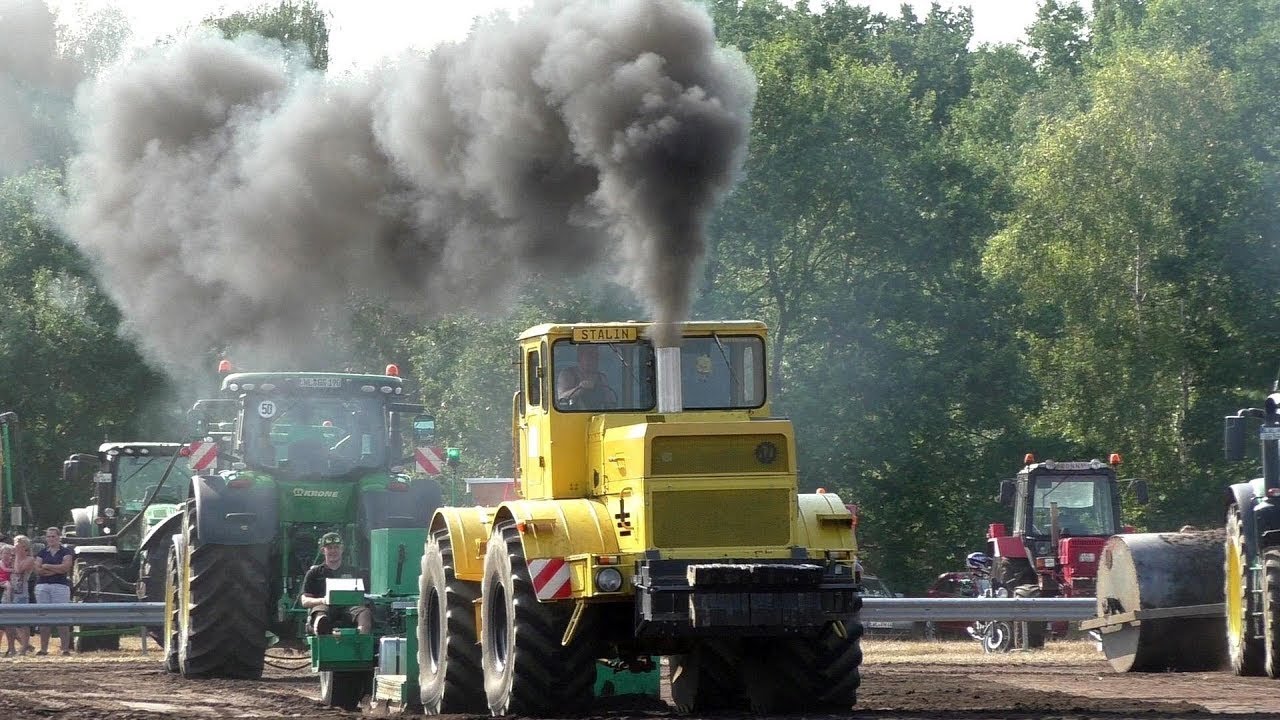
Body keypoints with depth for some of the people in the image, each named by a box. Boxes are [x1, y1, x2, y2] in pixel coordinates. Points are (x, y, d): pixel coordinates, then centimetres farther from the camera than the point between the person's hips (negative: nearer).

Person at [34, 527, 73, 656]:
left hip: (60, 586, -4)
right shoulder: (42, 553, 15)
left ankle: (66, 648, -10)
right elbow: (37, 569, 1)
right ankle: (43, 648, 4)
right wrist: (57, 570, -7)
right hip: (42, 586, 4)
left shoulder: (66, 552, 6)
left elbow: (65, 567, -9)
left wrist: (46, 566, -3)